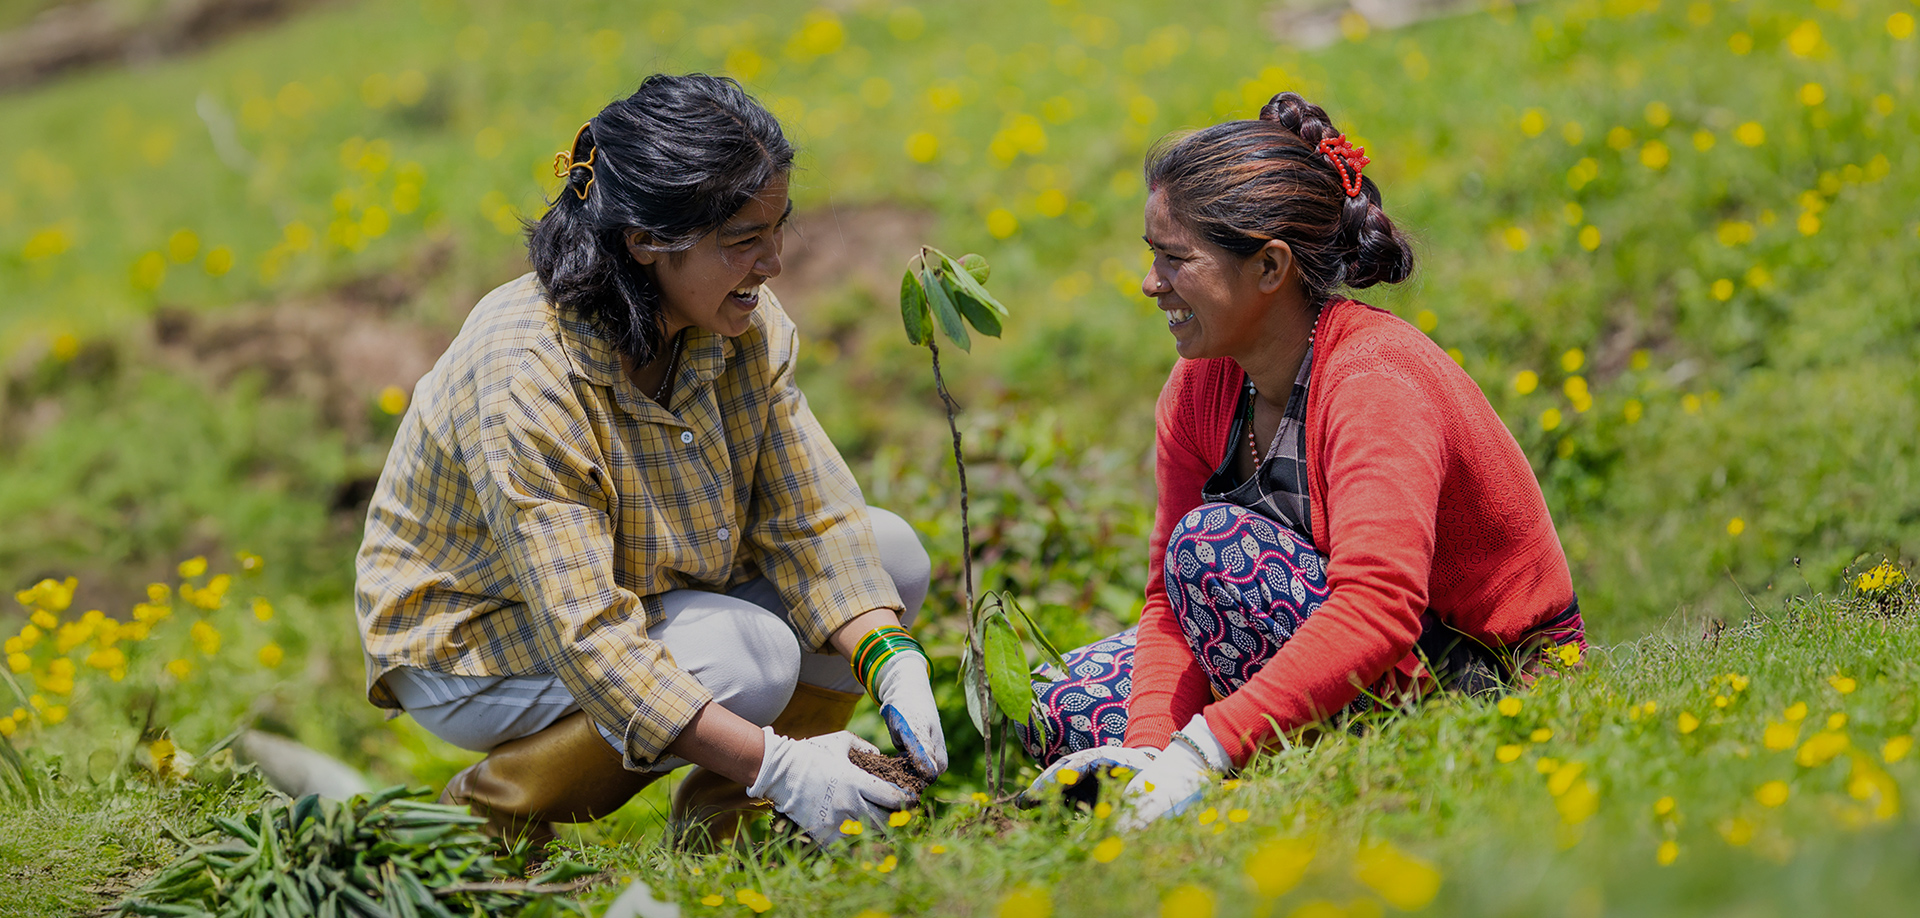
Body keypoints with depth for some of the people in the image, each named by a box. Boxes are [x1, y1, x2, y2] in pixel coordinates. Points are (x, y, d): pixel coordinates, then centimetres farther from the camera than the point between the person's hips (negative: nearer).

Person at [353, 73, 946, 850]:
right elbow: (590, 639, -38)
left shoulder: (744, 325, -14)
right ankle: (486, 813, -9)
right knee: (744, 659, -31)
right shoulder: (523, 379, -35)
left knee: (890, 555, -8)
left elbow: (815, 517, -10)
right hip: (470, 636, -7)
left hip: (646, 592, 7)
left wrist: (894, 667, -28)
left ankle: (716, 819, 3)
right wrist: (775, 765, -43)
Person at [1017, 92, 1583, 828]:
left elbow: (1378, 609, -38)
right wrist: (1150, 749, -22)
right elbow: (1171, 600, -3)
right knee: (1058, 704, -3)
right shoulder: (1200, 389, -2)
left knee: (1215, 540, -27)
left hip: (1489, 685, -8)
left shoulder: (1376, 382, -25)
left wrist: (1202, 750, -43)